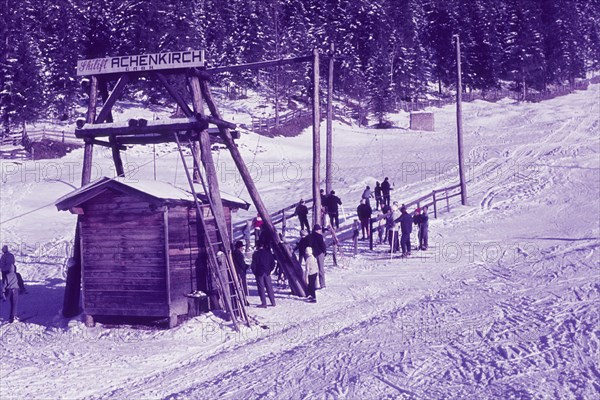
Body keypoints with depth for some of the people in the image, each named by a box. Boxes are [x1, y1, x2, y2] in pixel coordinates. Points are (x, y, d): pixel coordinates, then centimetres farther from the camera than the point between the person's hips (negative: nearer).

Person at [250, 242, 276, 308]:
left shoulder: (256, 254, -11)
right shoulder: (268, 252, 3)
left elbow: (253, 265, -12)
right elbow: (273, 263, 7)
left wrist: (254, 272, 2)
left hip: (259, 273, -4)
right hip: (267, 273, 4)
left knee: (261, 288, 1)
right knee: (269, 287, 12)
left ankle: (264, 303, -2)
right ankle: (273, 302, 15)